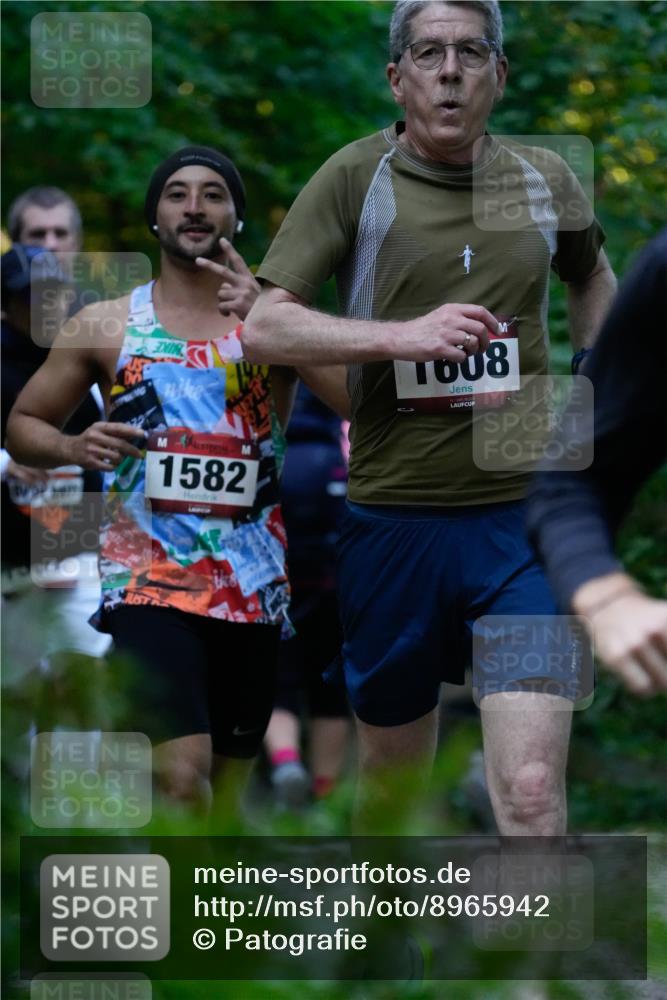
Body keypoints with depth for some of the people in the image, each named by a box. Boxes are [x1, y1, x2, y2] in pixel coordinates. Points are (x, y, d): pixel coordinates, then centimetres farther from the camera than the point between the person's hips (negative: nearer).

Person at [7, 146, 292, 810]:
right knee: (183, 780, -23)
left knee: (225, 793, 10)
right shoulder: (105, 326, 5)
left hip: (252, 587, 3)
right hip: (148, 581, -2)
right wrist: (73, 447, -10)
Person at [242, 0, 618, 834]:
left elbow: (593, 276, 30)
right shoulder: (356, 178, -2)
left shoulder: (544, 180, 8)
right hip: (393, 516, -1)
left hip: (523, 515, 1)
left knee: (531, 791, -13)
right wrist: (404, 335, -19)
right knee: (393, 778, 14)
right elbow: (261, 328, -9)